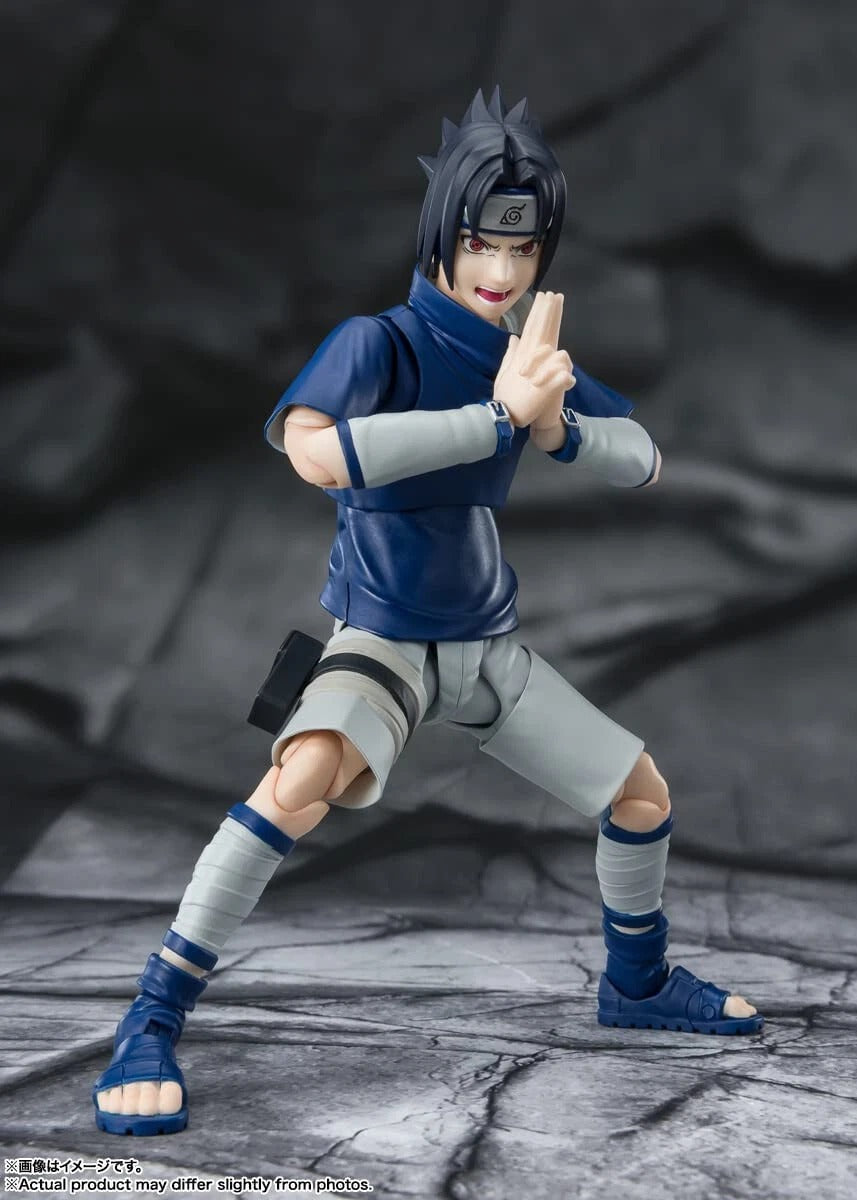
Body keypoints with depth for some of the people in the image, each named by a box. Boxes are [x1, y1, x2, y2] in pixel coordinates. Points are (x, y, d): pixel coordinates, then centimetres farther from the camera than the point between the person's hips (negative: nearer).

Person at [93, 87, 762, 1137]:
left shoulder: (529, 346, -1)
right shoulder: (379, 342, -20)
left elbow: (643, 462, 1)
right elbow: (317, 451, -42)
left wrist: (560, 429, -22)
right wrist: (500, 418, -40)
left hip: (489, 647, 7)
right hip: (382, 640, -7)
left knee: (642, 794, 12)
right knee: (306, 774, -36)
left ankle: (637, 984, 39)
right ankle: (152, 1025, -26)